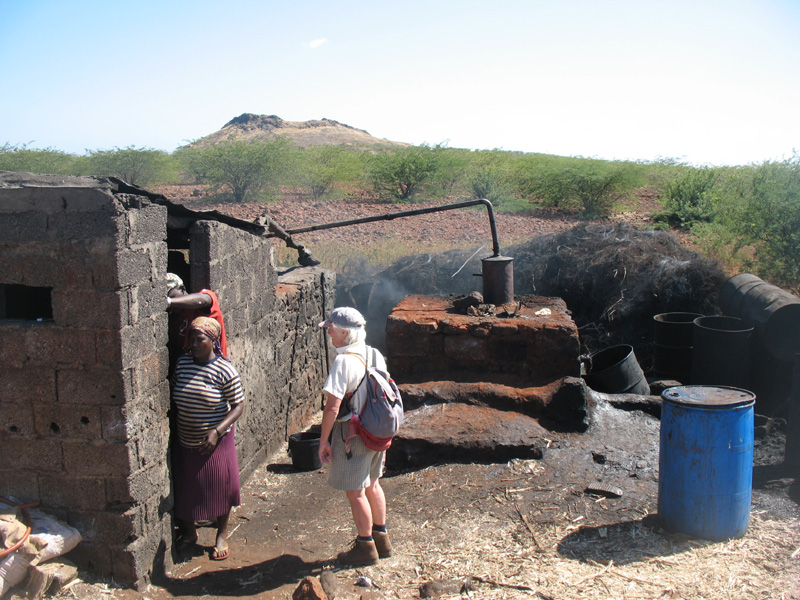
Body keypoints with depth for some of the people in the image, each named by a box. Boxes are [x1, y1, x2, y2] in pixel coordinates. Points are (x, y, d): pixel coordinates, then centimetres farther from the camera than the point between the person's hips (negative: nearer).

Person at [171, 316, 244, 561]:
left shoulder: (225, 371, -17)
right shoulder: (182, 363, -2)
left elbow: (238, 406, -14)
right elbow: (173, 395, 12)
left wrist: (216, 432, -23)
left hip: (216, 442, -4)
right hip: (185, 442, 4)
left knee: (220, 489, 8)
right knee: (185, 488, 15)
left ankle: (221, 536, 30)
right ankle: (189, 532, 39)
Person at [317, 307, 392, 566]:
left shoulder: (343, 362, -21)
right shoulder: (375, 355, 4)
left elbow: (332, 407, -24)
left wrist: (324, 440, -13)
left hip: (352, 433, -8)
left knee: (355, 491, 6)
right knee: (372, 485, 22)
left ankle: (366, 547, 19)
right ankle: (381, 539, 34)